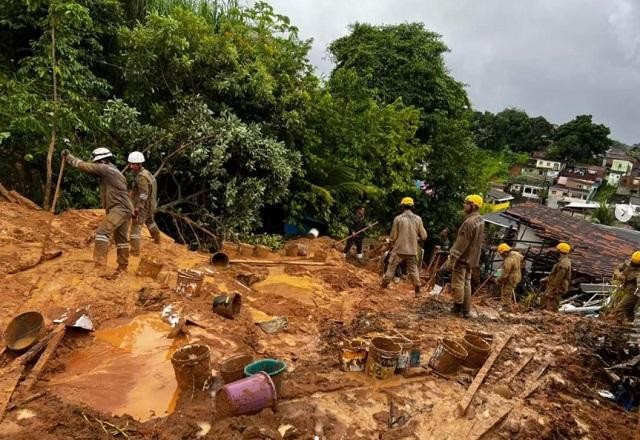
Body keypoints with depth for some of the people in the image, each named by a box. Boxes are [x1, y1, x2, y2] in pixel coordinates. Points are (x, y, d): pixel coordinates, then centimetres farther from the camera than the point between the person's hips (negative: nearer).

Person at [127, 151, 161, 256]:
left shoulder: (141, 177, -22)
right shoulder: (147, 173, 8)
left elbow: (143, 194, -27)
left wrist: (137, 208, -29)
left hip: (143, 206, -10)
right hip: (150, 205, 10)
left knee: (136, 226, -10)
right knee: (150, 221, 30)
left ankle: (135, 251, -12)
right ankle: (157, 239, 51)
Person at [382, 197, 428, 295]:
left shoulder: (398, 218, -9)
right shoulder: (418, 219, -2)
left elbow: (393, 237, -5)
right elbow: (423, 236, 2)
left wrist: (393, 241, 15)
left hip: (399, 250, -2)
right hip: (412, 250, 2)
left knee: (391, 269, 10)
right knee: (413, 270, 14)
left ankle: (383, 287, 17)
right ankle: (417, 290, 18)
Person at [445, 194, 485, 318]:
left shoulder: (469, 222, -21)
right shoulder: (480, 221, 10)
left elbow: (461, 244, -22)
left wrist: (451, 259, -20)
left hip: (462, 259, -9)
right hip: (471, 259, 10)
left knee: (458, 285, -1)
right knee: (466, 284, 14)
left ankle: (457, 309, 6)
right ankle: (466, 310, 19)